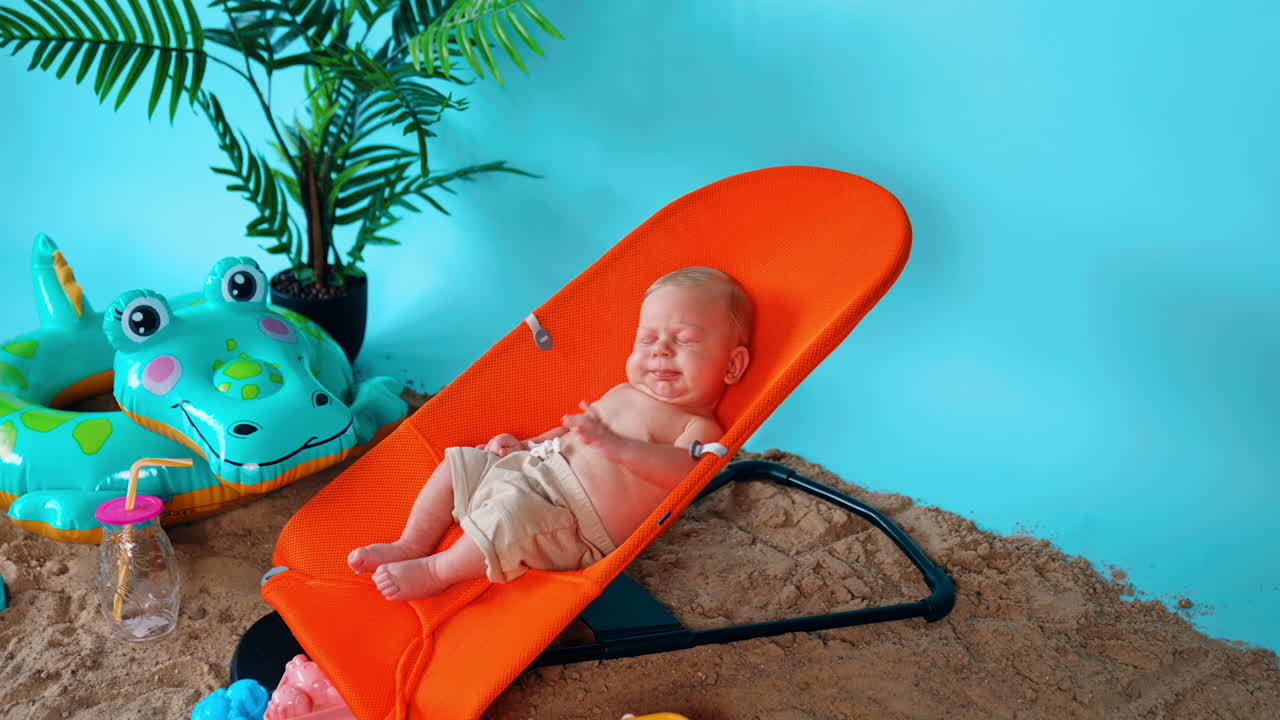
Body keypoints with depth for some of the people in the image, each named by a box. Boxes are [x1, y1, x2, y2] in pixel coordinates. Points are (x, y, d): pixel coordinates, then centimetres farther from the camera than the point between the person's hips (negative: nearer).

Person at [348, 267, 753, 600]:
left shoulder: (699, 427, -8)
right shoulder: (621, 394, 18)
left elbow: (685, 470, -30)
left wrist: (616, 445, -43)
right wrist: (524, 444, 13)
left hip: (572, 531, -9)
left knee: (510, 513, -32)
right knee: (460, 461, 9)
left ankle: (436, 572, -8)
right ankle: (411, 546, 12)